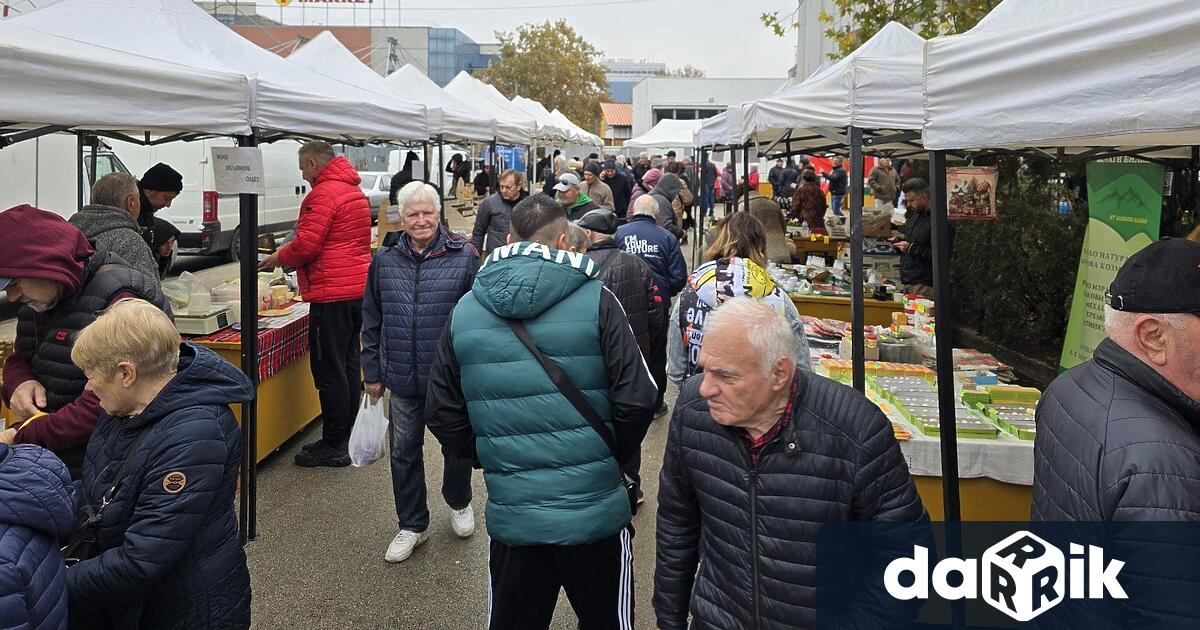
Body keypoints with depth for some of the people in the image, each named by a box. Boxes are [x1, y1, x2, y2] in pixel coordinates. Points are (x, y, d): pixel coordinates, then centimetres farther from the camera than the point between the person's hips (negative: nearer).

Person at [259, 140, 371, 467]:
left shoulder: (323, 194, -13)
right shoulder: (355, 190, 18)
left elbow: (306, 244, -19)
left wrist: (279, 258, 0)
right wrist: (287, 257, 20)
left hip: (332, 293, -10)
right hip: (358, 289, 10)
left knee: (329, 370, -3)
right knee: (349, 365, 15)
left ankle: (334, 446, 3)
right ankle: (348, 438, 23)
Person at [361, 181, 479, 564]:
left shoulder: (464, 256, -8)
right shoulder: (385, 259, 1)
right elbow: (372, 320, 9)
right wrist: (372, 372, 8)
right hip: (402, 377, 3)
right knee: (404, 451, 12)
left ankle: (459, 503, 43)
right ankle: (412, 525, 29)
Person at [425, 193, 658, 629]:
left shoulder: (464, 310, 1)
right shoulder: (594, 300, -10)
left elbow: (442, 414, 4)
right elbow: (637, 399, -11)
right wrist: (614, 457, 7)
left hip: (511, 516, 3)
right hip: (595, 511, -2)